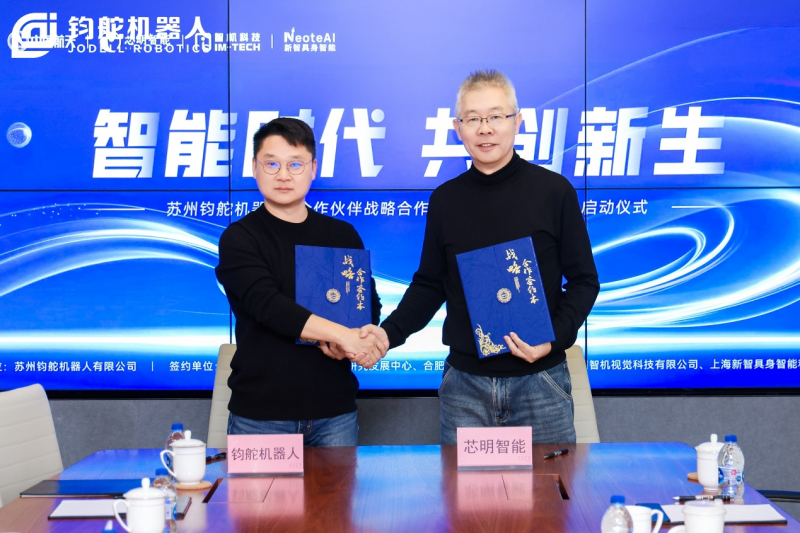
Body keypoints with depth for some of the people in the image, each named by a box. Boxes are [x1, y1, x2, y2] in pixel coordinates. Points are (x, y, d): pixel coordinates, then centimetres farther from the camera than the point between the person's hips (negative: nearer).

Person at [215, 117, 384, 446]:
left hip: (334, 409, 3)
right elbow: (266, 303, -16)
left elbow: (370, 306, 9)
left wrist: (337, 342, -13)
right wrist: (341, 334, -25)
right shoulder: (240, 238, 0)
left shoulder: (343, 236, 12)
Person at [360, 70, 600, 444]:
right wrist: (390, 332, -4)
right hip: (465, 381, 2)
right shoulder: (445, 199, 6)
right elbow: (430, 284, 12)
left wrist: (554, 337, -14)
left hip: (538, 377, -2)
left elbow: (583, 280, 1)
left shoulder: (554, 191, -2)